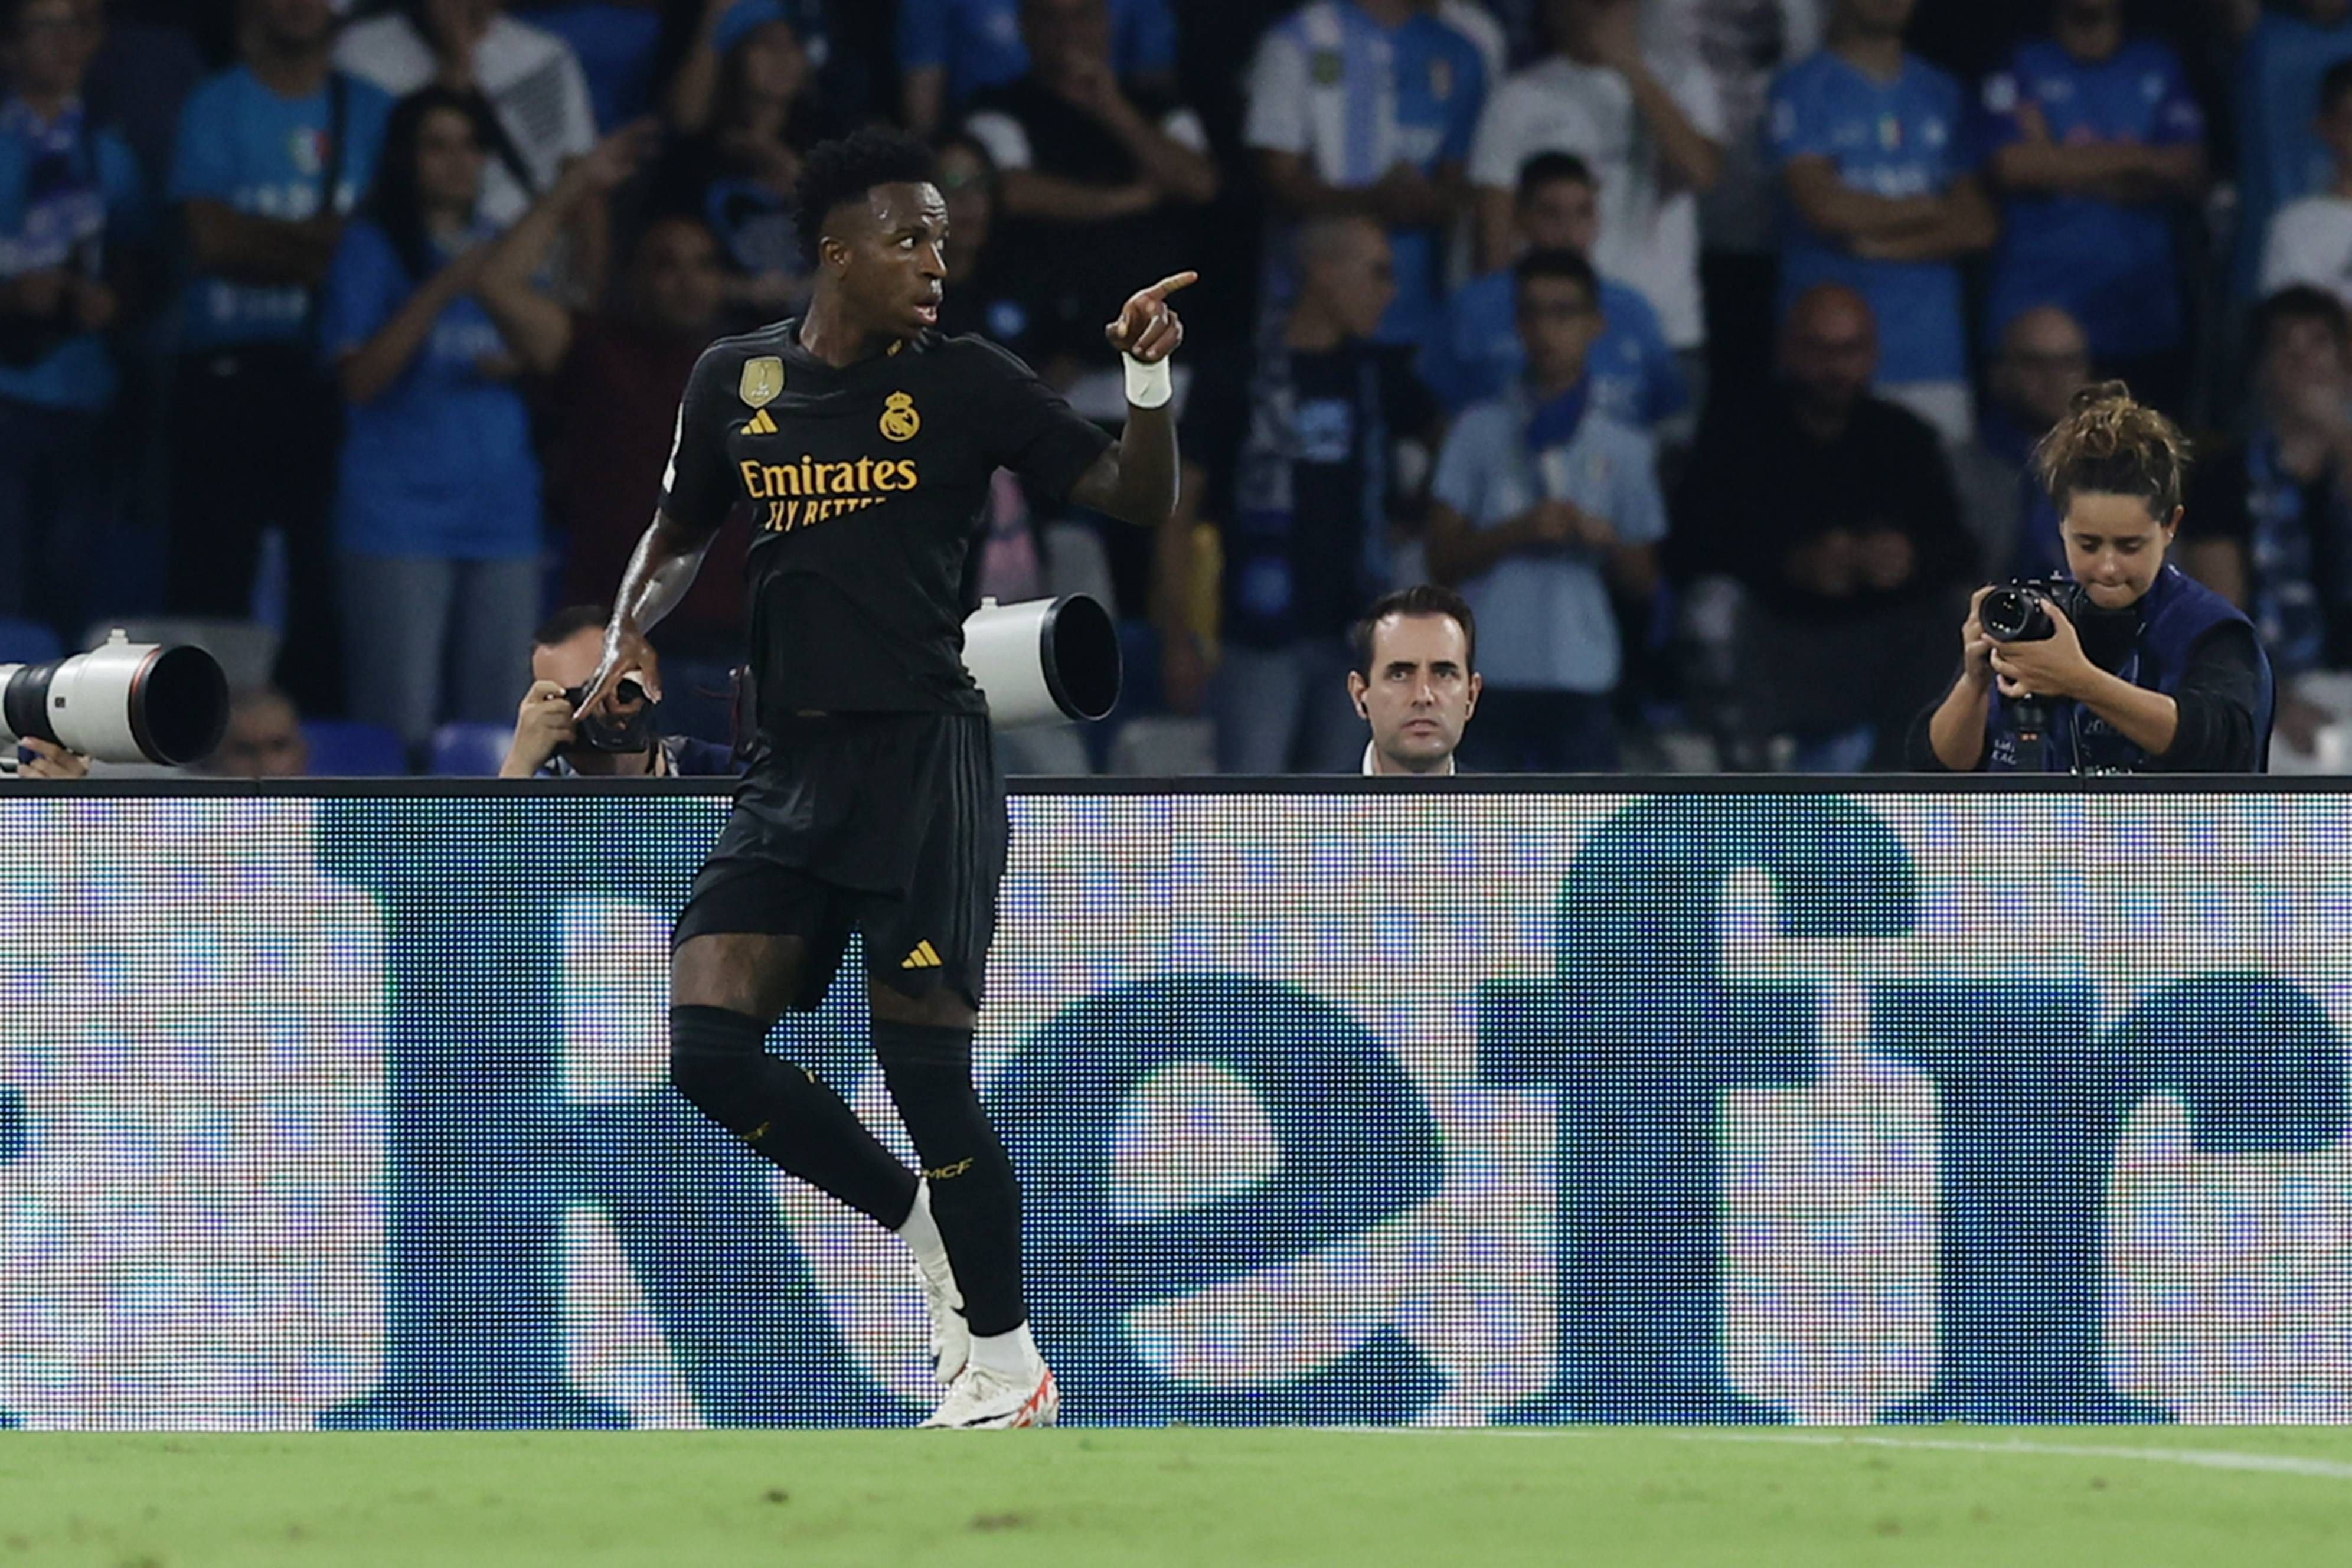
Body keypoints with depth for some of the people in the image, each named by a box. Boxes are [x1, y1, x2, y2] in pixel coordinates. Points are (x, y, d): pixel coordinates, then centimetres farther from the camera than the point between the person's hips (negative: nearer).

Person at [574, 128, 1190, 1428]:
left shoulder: (966, 383, -2)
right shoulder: (735, 381, 8)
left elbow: (1137, 500, -2)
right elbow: (681, 532, 24)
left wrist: (1149, 375, -18)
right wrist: (625, 638, 7)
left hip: (923, 756, -4)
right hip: (789, 768, 5)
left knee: (924, 1069, -8)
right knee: (709, 1048, -7)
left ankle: (1010, 1370, 6)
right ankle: (921, 1227, 15)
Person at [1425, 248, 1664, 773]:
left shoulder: (1624, 448, 11)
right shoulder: (1482, 431, 7)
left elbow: (1644, 582, 13)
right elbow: (1444, 558, 2)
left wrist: (1607, 540, -8)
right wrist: (1519, 531, -13)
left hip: (1583, 678, 1)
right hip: (1493, 671, -1)